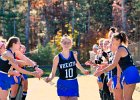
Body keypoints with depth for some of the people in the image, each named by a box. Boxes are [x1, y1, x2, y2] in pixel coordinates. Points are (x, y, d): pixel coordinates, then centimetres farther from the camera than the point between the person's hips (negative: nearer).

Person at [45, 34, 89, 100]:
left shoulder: (74, 54, -1)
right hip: (62, 85, -2)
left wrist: (83, 70, 32)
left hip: (73, 84, 2)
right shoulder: (57, 58, -9)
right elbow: (53, 73, -5)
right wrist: (49, 78, -24)